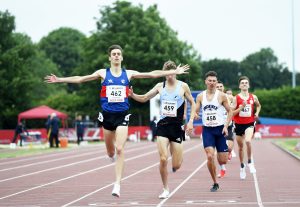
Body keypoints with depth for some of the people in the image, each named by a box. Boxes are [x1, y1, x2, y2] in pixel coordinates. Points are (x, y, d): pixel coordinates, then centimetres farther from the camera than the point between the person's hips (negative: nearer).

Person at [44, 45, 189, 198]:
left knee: (119, 149, -14)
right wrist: (59, 80, -3)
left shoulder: (128, 74, 4)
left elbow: (152, 74, 4)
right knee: (110, 152, 13)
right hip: (107, 115, 1)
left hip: (122, 116, -1)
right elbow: (80, 79, 2)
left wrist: (174, 72, 2)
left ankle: (117, 184, -11)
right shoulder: (103, 73, 3)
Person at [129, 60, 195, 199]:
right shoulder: (160, 86, 6)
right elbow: (144, 98, 11)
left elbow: (192, 103, 9)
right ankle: (165, 189, 5)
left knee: (176, 165, -2)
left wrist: (191, 121, -1)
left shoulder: (183, 86, 0)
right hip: (163, 125, 1)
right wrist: (132, 95, -8)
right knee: (163, 159, -13)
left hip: (177, 126, -1)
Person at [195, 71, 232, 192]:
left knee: (223, 161, -1)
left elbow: (230, 111, 4)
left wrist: (226, 126, -7)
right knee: (210, 157, -17)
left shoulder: (221, 96, -2)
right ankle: (215, 183, -1)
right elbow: (195, 111, 6)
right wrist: (195, 115, -18)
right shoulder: (200, 96, 4)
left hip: (220, 129, -1)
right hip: (207, 129, 1)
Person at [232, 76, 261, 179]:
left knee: (248, 141, -27)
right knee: (240, 146, 11)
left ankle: (250, 162, -7)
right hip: (239, 124, 1)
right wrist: (241, 107, -19)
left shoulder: (253, 97, 1)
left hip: (249, 124, -1)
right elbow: (231, 113, -8)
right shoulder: (236, 98, -6)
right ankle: (242, 166, 31)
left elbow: (258, 105, 22)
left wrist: (257, 113, 4)